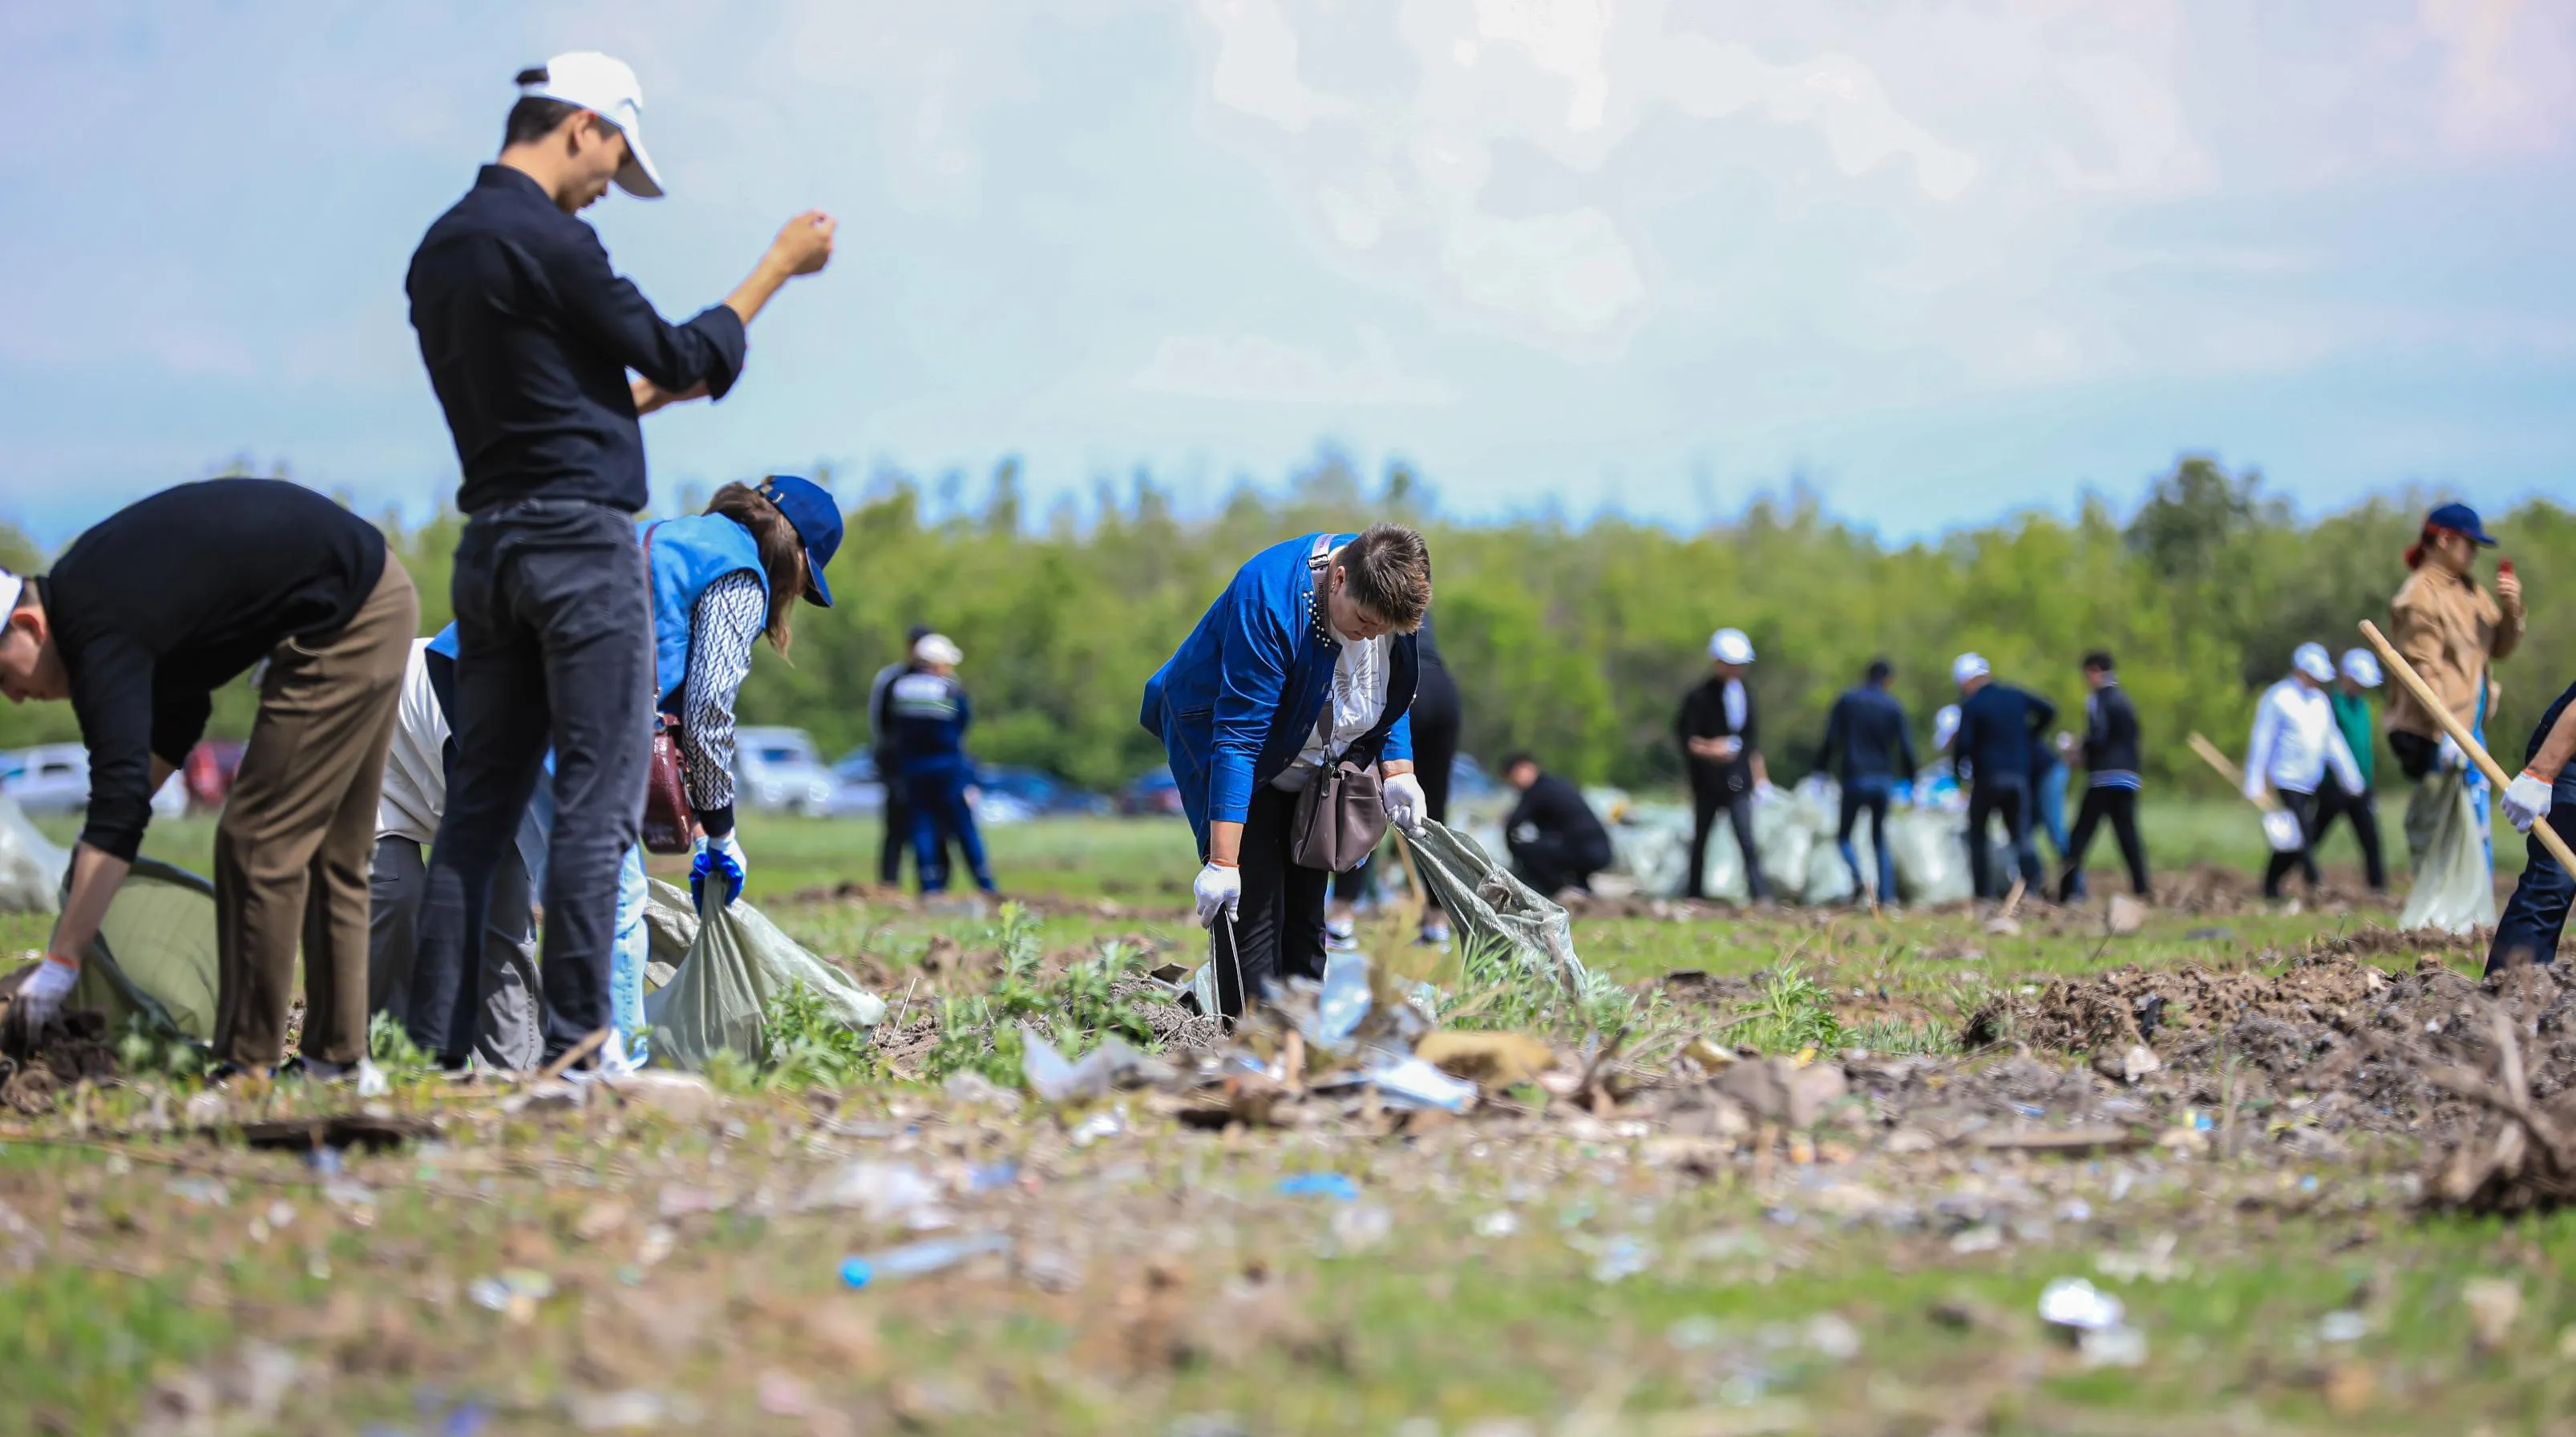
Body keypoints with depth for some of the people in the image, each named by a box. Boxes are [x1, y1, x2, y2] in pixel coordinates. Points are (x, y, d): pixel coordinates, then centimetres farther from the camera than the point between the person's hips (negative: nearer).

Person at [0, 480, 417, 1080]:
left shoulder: (99, 628, -22)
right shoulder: (84, 587, 9)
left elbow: (121, 795, -30)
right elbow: (178, 713, 23)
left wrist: (59, 964, -30)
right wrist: (100, 841, 15)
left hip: (347, 621, -11)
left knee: (259, 844, -8)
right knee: (331, 853, 14)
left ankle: (248, 1067, -5)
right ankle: (334, 1059, 18)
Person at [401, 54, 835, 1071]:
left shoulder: (439, 252, 15)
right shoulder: (546, 241, -12)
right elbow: (684, 358, -6)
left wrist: (654, 391, 28)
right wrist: (782, 262, 5)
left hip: (489, 546, 8)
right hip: (582, 542, -8)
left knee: (482, 798, 9)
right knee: (597, 802, -5)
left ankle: (437, 1041, 7)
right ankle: (575, 1045, -7)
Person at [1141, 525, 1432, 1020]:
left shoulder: (1392, 595, -15)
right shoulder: (1267, 599, -35)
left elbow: (1392, 694, 6)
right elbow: (1239, 737, -36)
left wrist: (1398, 771, -9)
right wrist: (1223, 862, -37)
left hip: (1313, 765, 6)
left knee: (1307, 911, 5)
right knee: (1252, 903, -16)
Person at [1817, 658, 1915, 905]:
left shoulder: (1847, 700, 0)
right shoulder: (1894, 707, 4)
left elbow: (1831, 740, -4)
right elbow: (1906, 748, 4)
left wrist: (1821, 769, 2)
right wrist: (1909, 780, 14)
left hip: (1854, 777, -2)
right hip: (1884, 779, 2)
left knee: (1843, 835, 8)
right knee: (1880, 838, 12)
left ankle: (1858, 877, -20)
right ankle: (1887, 896, 1)